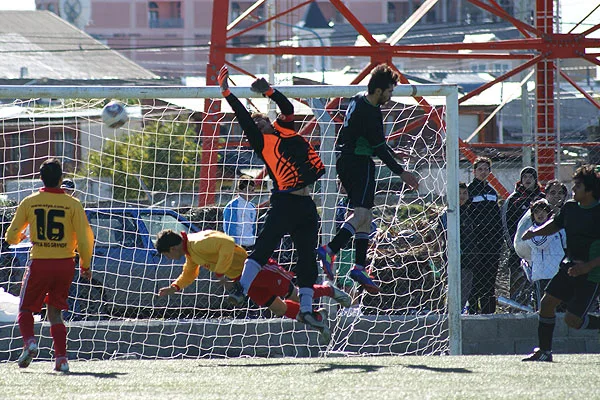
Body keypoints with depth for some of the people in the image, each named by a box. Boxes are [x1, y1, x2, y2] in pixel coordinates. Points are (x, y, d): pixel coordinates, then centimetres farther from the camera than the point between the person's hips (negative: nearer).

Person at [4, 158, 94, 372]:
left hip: (39, 264, -1)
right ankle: (61, 358, -2)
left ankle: (29, 342, -14)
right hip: (65, 264, 1)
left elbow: (11, 237, 5)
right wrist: (85, 266, 11)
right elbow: (85, 238, -4)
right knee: (55, 312, 12)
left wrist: (19, 237, 29)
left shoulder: (29, 202, -1)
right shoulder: (72, 204, -2)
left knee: (26, 309, 13)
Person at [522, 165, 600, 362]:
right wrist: (535, 231, 5)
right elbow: (555, 224, 23)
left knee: (573, 320, -11)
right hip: (570, 265, 7)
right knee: (547, 303, -1)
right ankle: (544, 351, 11)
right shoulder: (570, 207, 3)